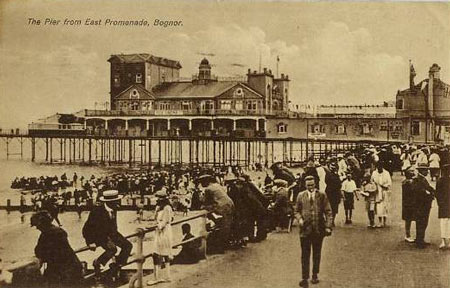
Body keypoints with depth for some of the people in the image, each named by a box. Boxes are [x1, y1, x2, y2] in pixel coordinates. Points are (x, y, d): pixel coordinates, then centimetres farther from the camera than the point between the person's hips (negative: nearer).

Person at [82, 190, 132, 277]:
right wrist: (91, 242, -21)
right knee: (112, 248, -32)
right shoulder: (97, 211, -24)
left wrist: (114, 234, 22)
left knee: (127, 245, -5)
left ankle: (117, 265, 11)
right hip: (98, 235, -8)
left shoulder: (113, 209, -2)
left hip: (110, 233, 8)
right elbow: (87, 227, -20)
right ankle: (97, 263, -7)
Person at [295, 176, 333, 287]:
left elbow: (328, 212, 1)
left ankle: (315, 275, 25)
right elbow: (297, 211, 12)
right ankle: (305, 278, 6)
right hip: (305, 228, 0)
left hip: (319, 229, 0)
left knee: (317, 254, 11)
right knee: (305, 255, 0)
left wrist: (328, 226, -7)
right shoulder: (301, 196, 5)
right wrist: (299, 219, -8)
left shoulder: (322, 195, 2)